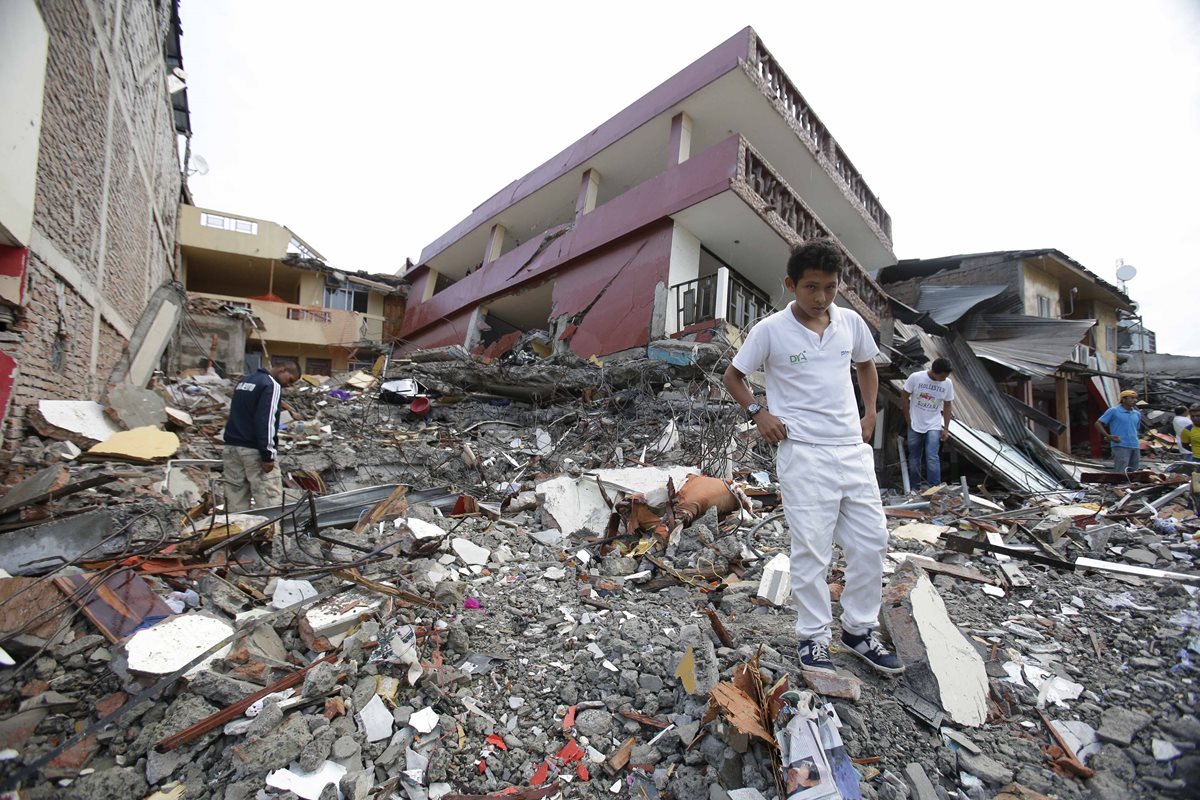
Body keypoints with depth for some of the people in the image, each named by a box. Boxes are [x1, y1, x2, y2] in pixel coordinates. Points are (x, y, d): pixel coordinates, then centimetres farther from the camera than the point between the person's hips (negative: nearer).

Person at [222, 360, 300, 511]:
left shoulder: (245, 380, 18)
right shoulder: (272, 385, -11)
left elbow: (238, 414, 21)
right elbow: (266, 421, -20)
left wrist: (234, 442, 22)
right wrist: (268, 455, -20)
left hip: (231, 446, 9)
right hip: (254, 450, -9)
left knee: (236, 501, 11)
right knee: (270, 500, -7)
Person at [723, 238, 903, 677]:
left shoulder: (851, 321, 6)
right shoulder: (770, 330, -7)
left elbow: (866, 365, 25)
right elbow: (733, 377, 3)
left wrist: (870, 412, 13)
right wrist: (759, 413, -10)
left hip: (853, 448, 5)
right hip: (803, 453, -5)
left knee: (871, 541, 10)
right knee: (811, 550, 1)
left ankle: (860, 629, 30)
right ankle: (813, 638, 20)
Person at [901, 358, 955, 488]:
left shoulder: (948, 383, -8)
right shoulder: (915, 377, -15)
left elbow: (947, 406, 2)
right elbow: (904, 396, -4)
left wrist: (946, 428, 1)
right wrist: (908, 419, -3)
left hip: (934, 426, 0)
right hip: (915, 425, 0)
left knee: (932, 458, -12)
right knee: (914, 459, 9)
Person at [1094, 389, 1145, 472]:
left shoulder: (1137, 414, 16)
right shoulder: (1113, 411, -3)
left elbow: (1136, 430, 25)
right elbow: (1098, 424, -4)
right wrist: (1108, 436, -14)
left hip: (1135, 447, 7)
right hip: (1121, 447, -7)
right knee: (1120, 473, -12)